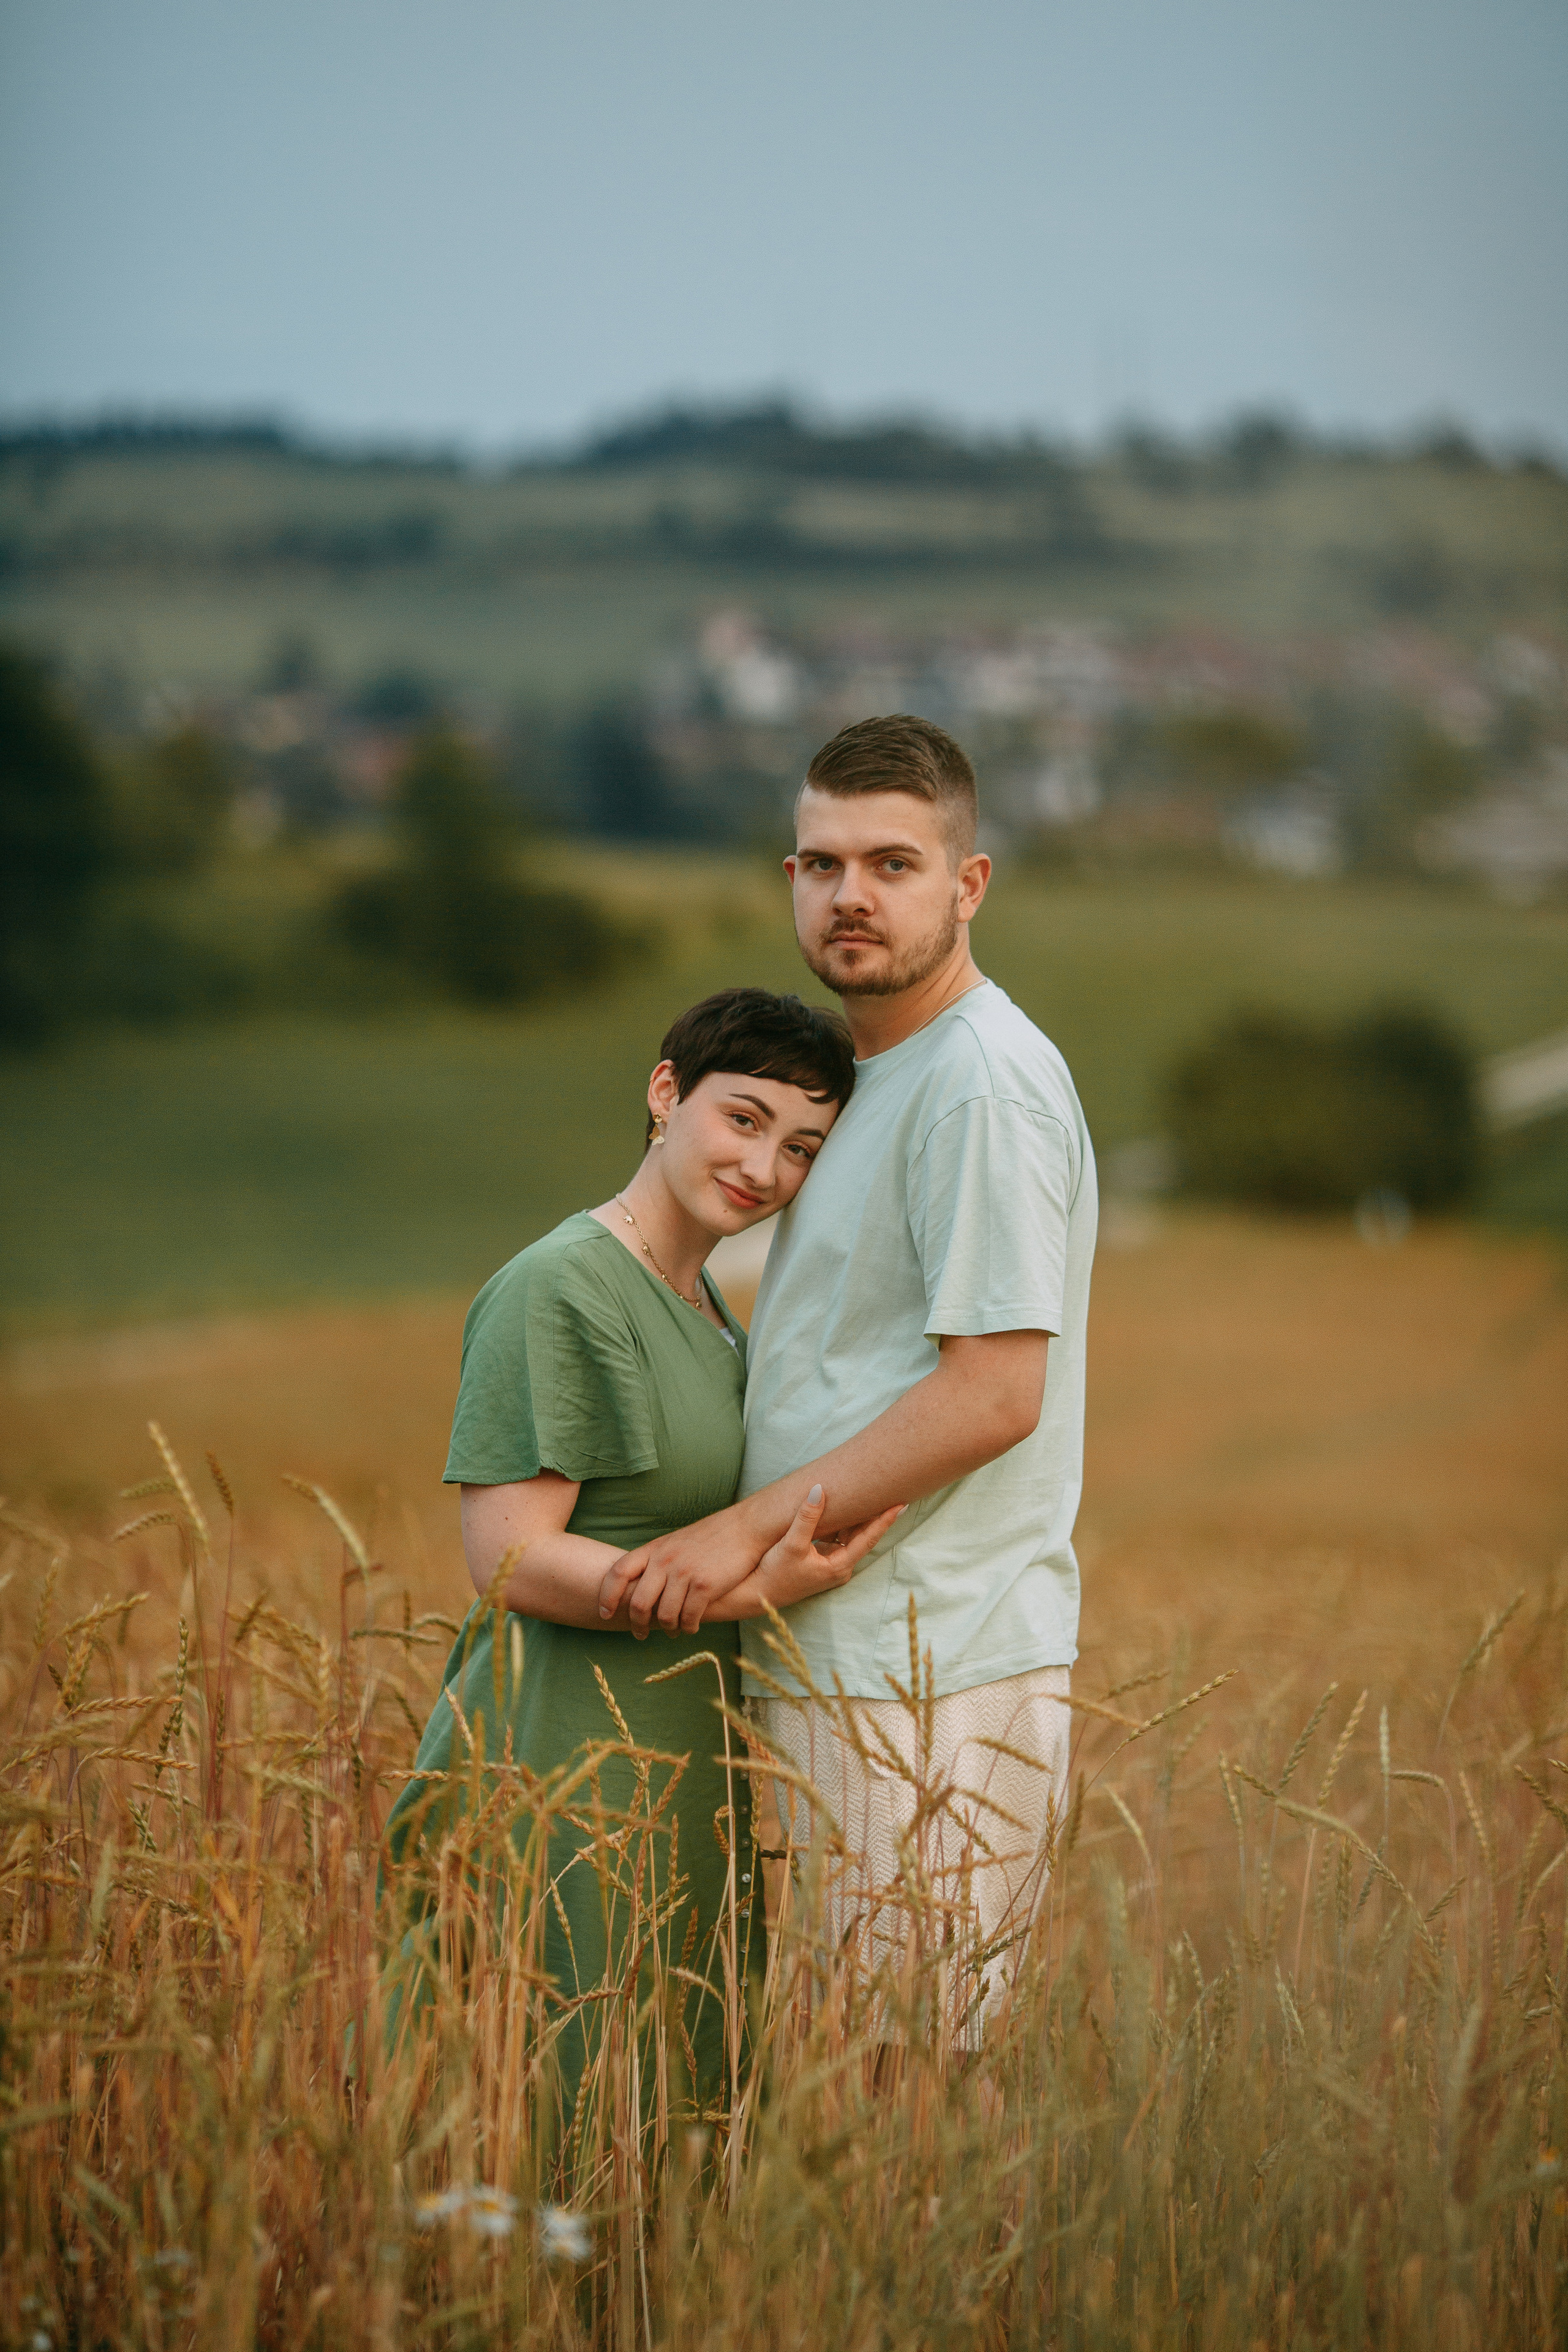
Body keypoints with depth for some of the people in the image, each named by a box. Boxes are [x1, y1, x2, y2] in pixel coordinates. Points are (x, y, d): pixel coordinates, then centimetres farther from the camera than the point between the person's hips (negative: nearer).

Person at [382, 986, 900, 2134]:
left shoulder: (703, 1300, 15)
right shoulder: (558, 1290, -14)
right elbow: (509, 1557, -19)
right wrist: (750, 1590, -24)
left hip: (680, 1770, 9)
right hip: (564, 1776, -9)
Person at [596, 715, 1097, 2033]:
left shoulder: (985, 1085, -14)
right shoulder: (872, 1077, 19)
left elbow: (992, 1393, -20)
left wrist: (750, 1527, -18)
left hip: (928, 1683, -10)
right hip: (834, 1664, 10)